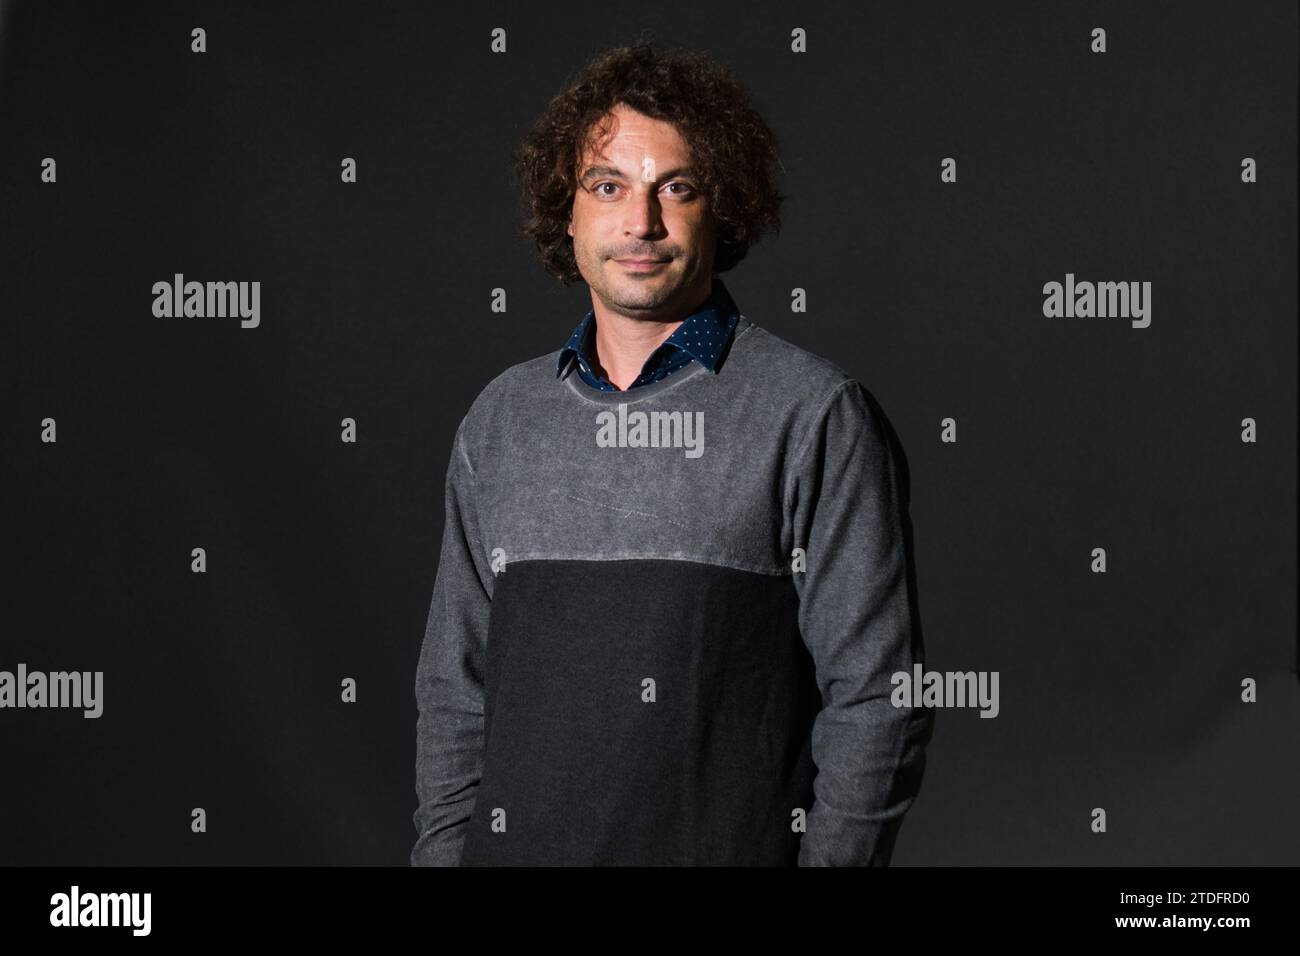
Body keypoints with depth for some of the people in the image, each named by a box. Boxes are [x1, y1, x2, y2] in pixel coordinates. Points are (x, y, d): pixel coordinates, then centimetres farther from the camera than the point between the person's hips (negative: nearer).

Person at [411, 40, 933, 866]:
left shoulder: (815, 414, -4)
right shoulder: (500, 419, 10)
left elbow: (874, 698, -6)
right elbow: (455, 690, 13)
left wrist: (831, 859, -13)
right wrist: (443, 852, 4)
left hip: (737, 846, -3)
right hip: (521, 846, 4)